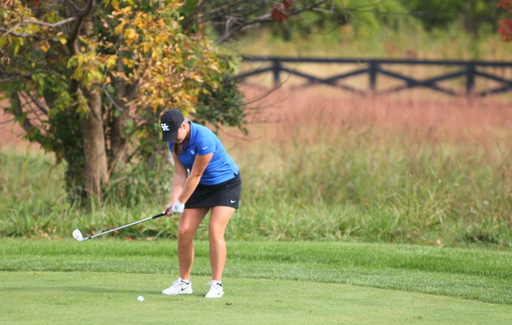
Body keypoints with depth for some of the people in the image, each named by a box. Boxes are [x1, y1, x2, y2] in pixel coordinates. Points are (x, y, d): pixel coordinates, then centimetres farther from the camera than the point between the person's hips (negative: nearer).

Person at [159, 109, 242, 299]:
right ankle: (184, 283, 10)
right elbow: (180, 173, -5)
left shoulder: (204, 139, -32)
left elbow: (195, 175, -25)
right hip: (201, 186, 7)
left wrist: (181, 203, -18)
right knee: (184, 232, -3)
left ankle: (216, 284, -13)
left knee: (215, 230, -20)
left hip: (226, 184, -7)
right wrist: (173, 201, -18)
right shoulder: (174, 142, -7)